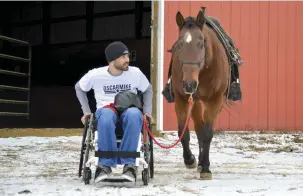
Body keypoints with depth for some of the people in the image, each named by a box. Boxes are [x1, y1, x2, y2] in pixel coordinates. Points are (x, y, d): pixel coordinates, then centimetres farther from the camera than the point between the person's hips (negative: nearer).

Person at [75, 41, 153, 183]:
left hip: (128, 109, 1)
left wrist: (147, 111, 7)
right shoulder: (95, 75, -3)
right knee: (106, 117, -42)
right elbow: (79, 88, 16)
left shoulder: (135, 73, -1)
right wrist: (86, 111, 8)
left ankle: (129, 163, -32)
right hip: (106, 109, -1)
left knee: (134, 115, -40)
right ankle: (106, 163, -28)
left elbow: (147, 90, 18)